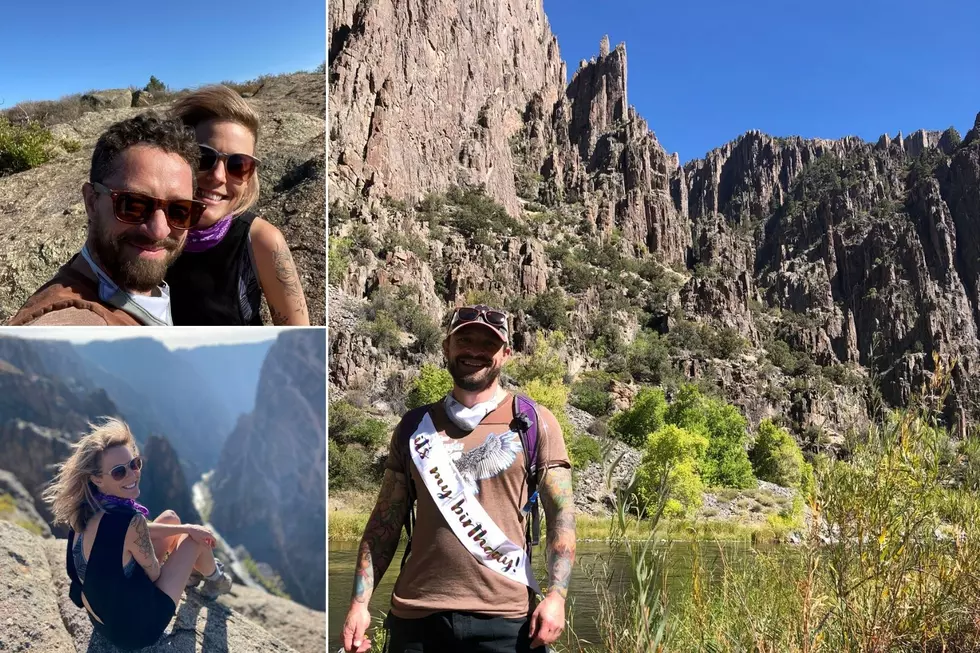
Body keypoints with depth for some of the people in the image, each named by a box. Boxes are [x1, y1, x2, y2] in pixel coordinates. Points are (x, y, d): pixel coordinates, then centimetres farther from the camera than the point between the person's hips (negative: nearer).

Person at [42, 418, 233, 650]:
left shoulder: (86, 507, -11)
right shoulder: (128, 520, -34)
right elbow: (154, 574, -18)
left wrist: (185, 528, 8)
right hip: (134, 628, -7)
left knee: (170, 517, 18)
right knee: (194, 539, 9)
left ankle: (193, 571, 46)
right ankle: (214, 580, 42)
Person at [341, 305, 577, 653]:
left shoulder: (535, 422, 2)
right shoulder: (414, 426, 8)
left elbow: (561, 514, -2)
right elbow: (385, 521, 9)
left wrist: (556, 595, -13)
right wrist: (360, 602, 1)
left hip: (504, 617, -2)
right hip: (416, 614, 2)